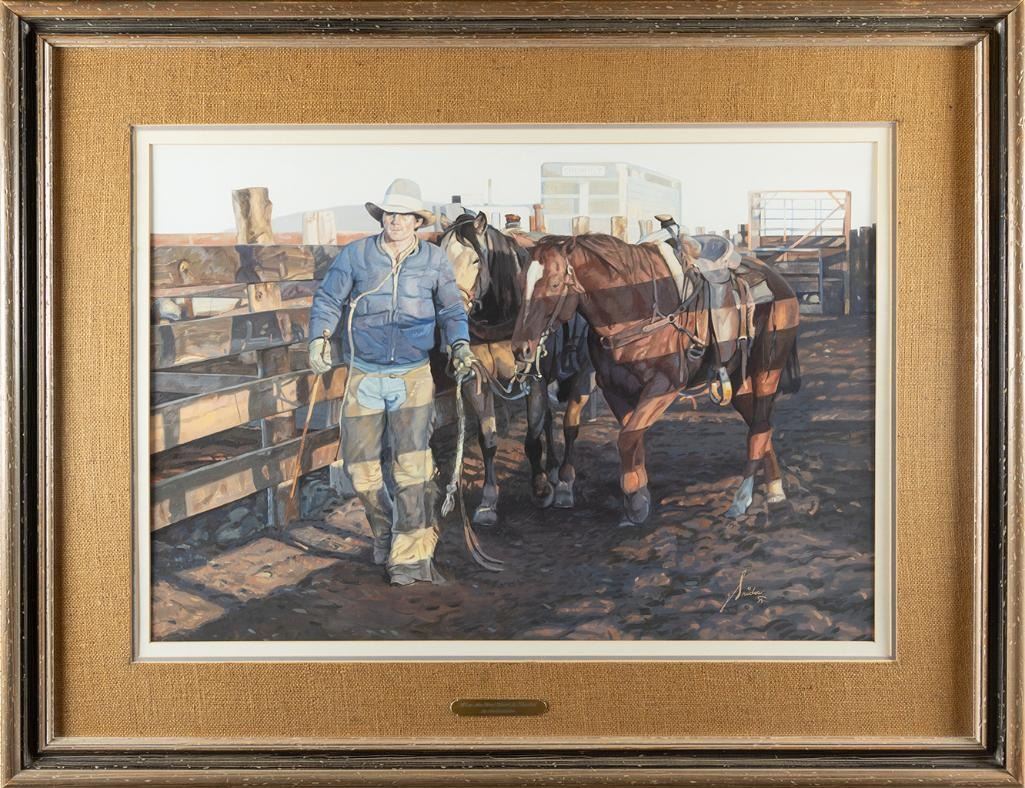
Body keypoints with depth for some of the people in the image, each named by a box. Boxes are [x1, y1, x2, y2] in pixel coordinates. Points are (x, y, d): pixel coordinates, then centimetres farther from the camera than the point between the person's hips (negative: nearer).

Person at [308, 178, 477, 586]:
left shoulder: (435, 260, 5)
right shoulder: (355, 254, 3)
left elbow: (451, 310, 13)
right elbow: (328, 299, 6)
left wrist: (459, 345, -4)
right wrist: (319, 337, -9)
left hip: (413, 375, -1)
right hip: (363, 377, 1)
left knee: (413, 466, -12)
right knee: (361, 468, 5)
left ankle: (411, 557, -6)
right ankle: (386, 533, 30)